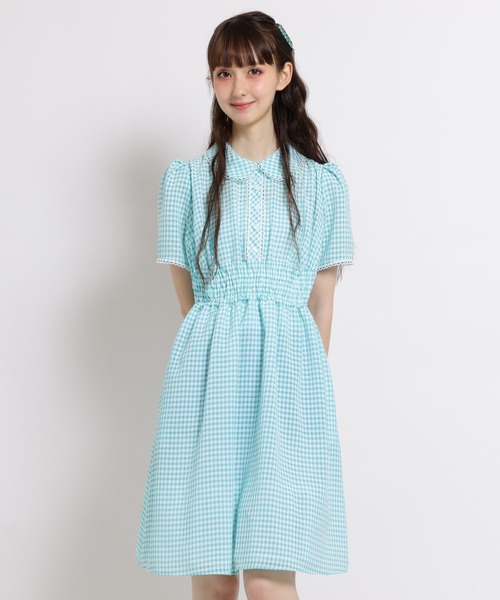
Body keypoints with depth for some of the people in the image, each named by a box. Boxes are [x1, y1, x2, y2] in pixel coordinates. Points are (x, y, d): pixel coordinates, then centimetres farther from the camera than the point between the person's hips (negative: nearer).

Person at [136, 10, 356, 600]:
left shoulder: (321, 182, 8)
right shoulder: (186, 179, 8)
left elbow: (322, 300, 9)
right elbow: (187, 294, 9)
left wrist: (303, 376, 4)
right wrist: (225, 363, 4)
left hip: (289, 377, -1)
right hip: (208, 373, 1)